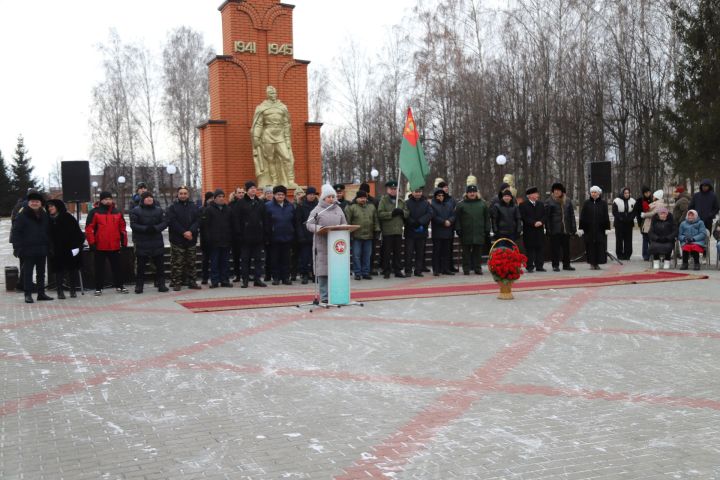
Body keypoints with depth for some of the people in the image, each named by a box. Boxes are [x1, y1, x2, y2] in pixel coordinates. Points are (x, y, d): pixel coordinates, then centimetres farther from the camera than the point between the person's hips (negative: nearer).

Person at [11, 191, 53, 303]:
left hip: (42, 249, 5)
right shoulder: (22, 216, -7)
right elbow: (15, 232, -10)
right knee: (27, 272, -1)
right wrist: (17, 247, -17)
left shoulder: (44, 215, 10)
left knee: (41, 272, 11)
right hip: (28, 250, -5)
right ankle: (28, 295, 3)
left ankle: (41, 293, 19)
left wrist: (48, 246, 9)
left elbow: (48, 232, 16)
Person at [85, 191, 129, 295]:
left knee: (116, 267, 10)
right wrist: (92, 243, -11)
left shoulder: (118, 213, 9)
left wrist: (124, 242, 10)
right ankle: (98, 288, 14)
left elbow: (122, 228, 13)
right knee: (99, 268, 6)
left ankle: (119, 286, 21)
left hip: (115, 246, 3)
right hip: (100, 247, -3)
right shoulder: (94, 212, -3)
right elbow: (89, 228, -6)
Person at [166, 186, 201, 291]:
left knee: (191, 262, 9)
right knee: (177, 263, -3)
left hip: (191, 239, 3)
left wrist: (191, 231, -16)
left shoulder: (194, 207, 9)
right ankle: (176, 283, 2)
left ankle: (191, 282, 16)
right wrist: (183, 232, -18)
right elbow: (172, 222, -9)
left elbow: (197, 221, 1)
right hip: (177, 240, -3)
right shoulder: (172, 207, 0)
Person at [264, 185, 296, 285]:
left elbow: (294, 221, 11)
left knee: (286, 258, 6)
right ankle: (276, 278, 10)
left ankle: (286, 277, 12)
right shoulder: (268, 206, -2)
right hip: (274, 238, -3)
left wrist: (293, 234, 5)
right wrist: (267, 235, -9)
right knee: (275, 258, 3)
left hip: (287, 237, 3)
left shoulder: (290, 206, 9)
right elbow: (266, 223, -4)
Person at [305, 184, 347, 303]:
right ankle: (324, 296, 1)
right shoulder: (317, 210, 2)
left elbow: (344, 223, 18)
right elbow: (309, 224, -1)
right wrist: (319, 228, -19)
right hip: (322, 244, -4)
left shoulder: (338, 209, 14)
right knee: (323, 270, -4)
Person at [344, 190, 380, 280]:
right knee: (356, 255, -2)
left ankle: (366, 273, 15)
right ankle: (357, 273, 5)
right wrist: (348, 233, -10)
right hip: (356, 236, -4)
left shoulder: (371, 206, 11)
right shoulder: (351, 207, -3)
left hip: (369, 236, 4)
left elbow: (376, 219, 16)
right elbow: (347, 221, -6)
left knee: (367, 255, 7)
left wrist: (377, 229, 8)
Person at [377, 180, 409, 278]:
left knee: (398, 251, 9)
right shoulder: (383, 200, -2)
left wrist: (402, 212, -9)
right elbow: (380, 214, -12)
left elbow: (407, 213, 12)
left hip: (398, 230, 4)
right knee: (387, 252, 0)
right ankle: (386, 271, 6)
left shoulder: (401, 201, 13)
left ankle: (398, 270, 16)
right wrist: (391, 213, -19)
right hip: (387, 231, -4)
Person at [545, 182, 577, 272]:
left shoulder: (568, 201, 10)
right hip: (555, 230, -4)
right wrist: (548, 228, -11)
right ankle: (555, 265, 7)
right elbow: (547, 216, -4)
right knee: (555, 247, 0)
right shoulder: (549, 202, 0)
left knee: (566, 247, 9)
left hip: (566, 229, 4)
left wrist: (573, 227, 4)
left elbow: (572, 215, 10)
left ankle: (566, 264, 19)